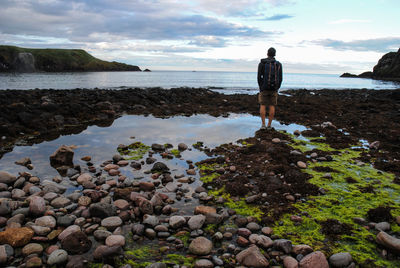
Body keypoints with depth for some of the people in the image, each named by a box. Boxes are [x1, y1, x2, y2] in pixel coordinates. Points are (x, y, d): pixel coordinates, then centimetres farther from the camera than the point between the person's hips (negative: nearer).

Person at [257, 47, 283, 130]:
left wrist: (260, 88, 6)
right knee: (272, 106, 7)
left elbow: (259, 77, -6)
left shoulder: (261, 63, -3)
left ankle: (263, 124, 0)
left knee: (262, 106, 7)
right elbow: (280, 78, 1)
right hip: (274, 88, 1)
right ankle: (269, 125, 7)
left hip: (264, 88, -1)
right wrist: (277, 88, 12)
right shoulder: (279, 64, 2)